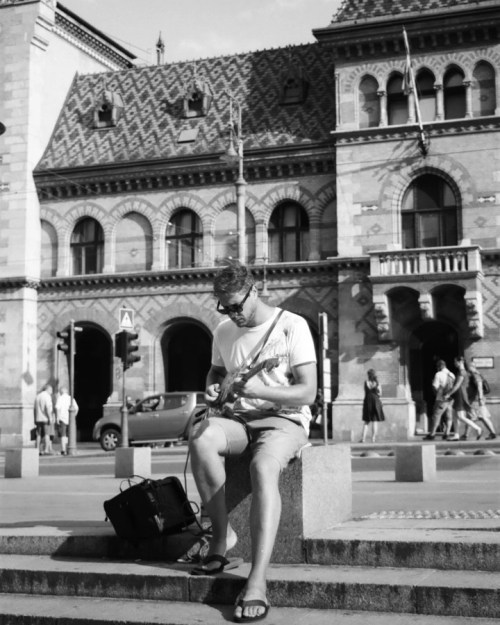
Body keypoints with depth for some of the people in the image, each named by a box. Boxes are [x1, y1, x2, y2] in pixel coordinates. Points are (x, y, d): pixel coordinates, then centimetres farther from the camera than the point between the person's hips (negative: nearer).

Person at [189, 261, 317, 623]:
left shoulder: (292, 326, -7)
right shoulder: (224, 332, 11)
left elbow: (307, 393, -12)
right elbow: (215, 371, 28)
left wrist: (258, 390, -26)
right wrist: (212, 389, 3)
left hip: (284, 420, -4)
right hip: (238, 419, 5)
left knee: (264, 467, -39)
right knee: (201, 436, -31)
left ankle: (258, 581, -44)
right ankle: (222, 537, -18)